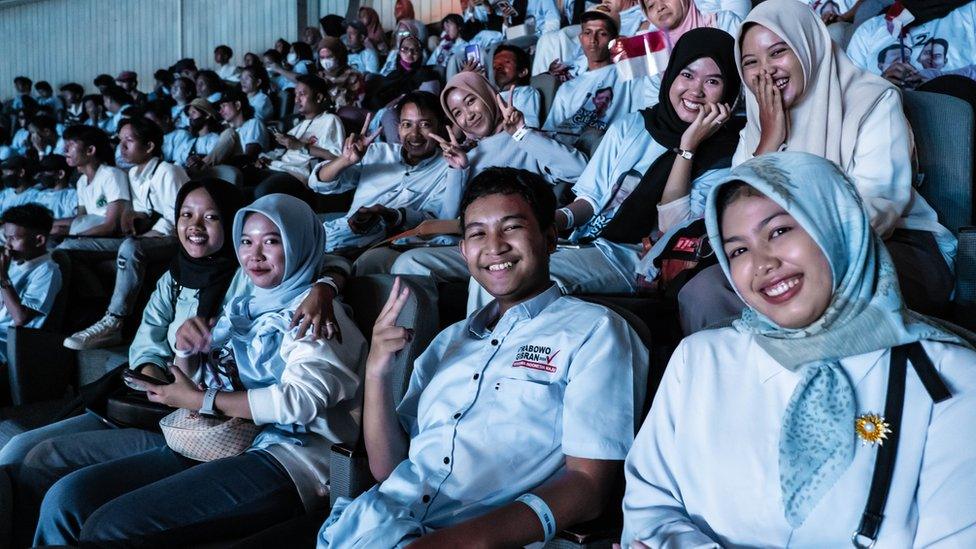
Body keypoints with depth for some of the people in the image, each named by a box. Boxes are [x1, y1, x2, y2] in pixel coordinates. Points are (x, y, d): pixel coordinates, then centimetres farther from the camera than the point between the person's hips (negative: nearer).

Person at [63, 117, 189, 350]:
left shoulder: (167, 172, -10)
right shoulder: (133, 174, 16)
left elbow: (175, 220, -16)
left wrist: (144, 235, -15)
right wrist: (135, 217, 0)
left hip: (173, 240, -9)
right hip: (144, 239, 9)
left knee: (130, 248, -42)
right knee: (69, 248, -2)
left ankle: (113, 323, -40)